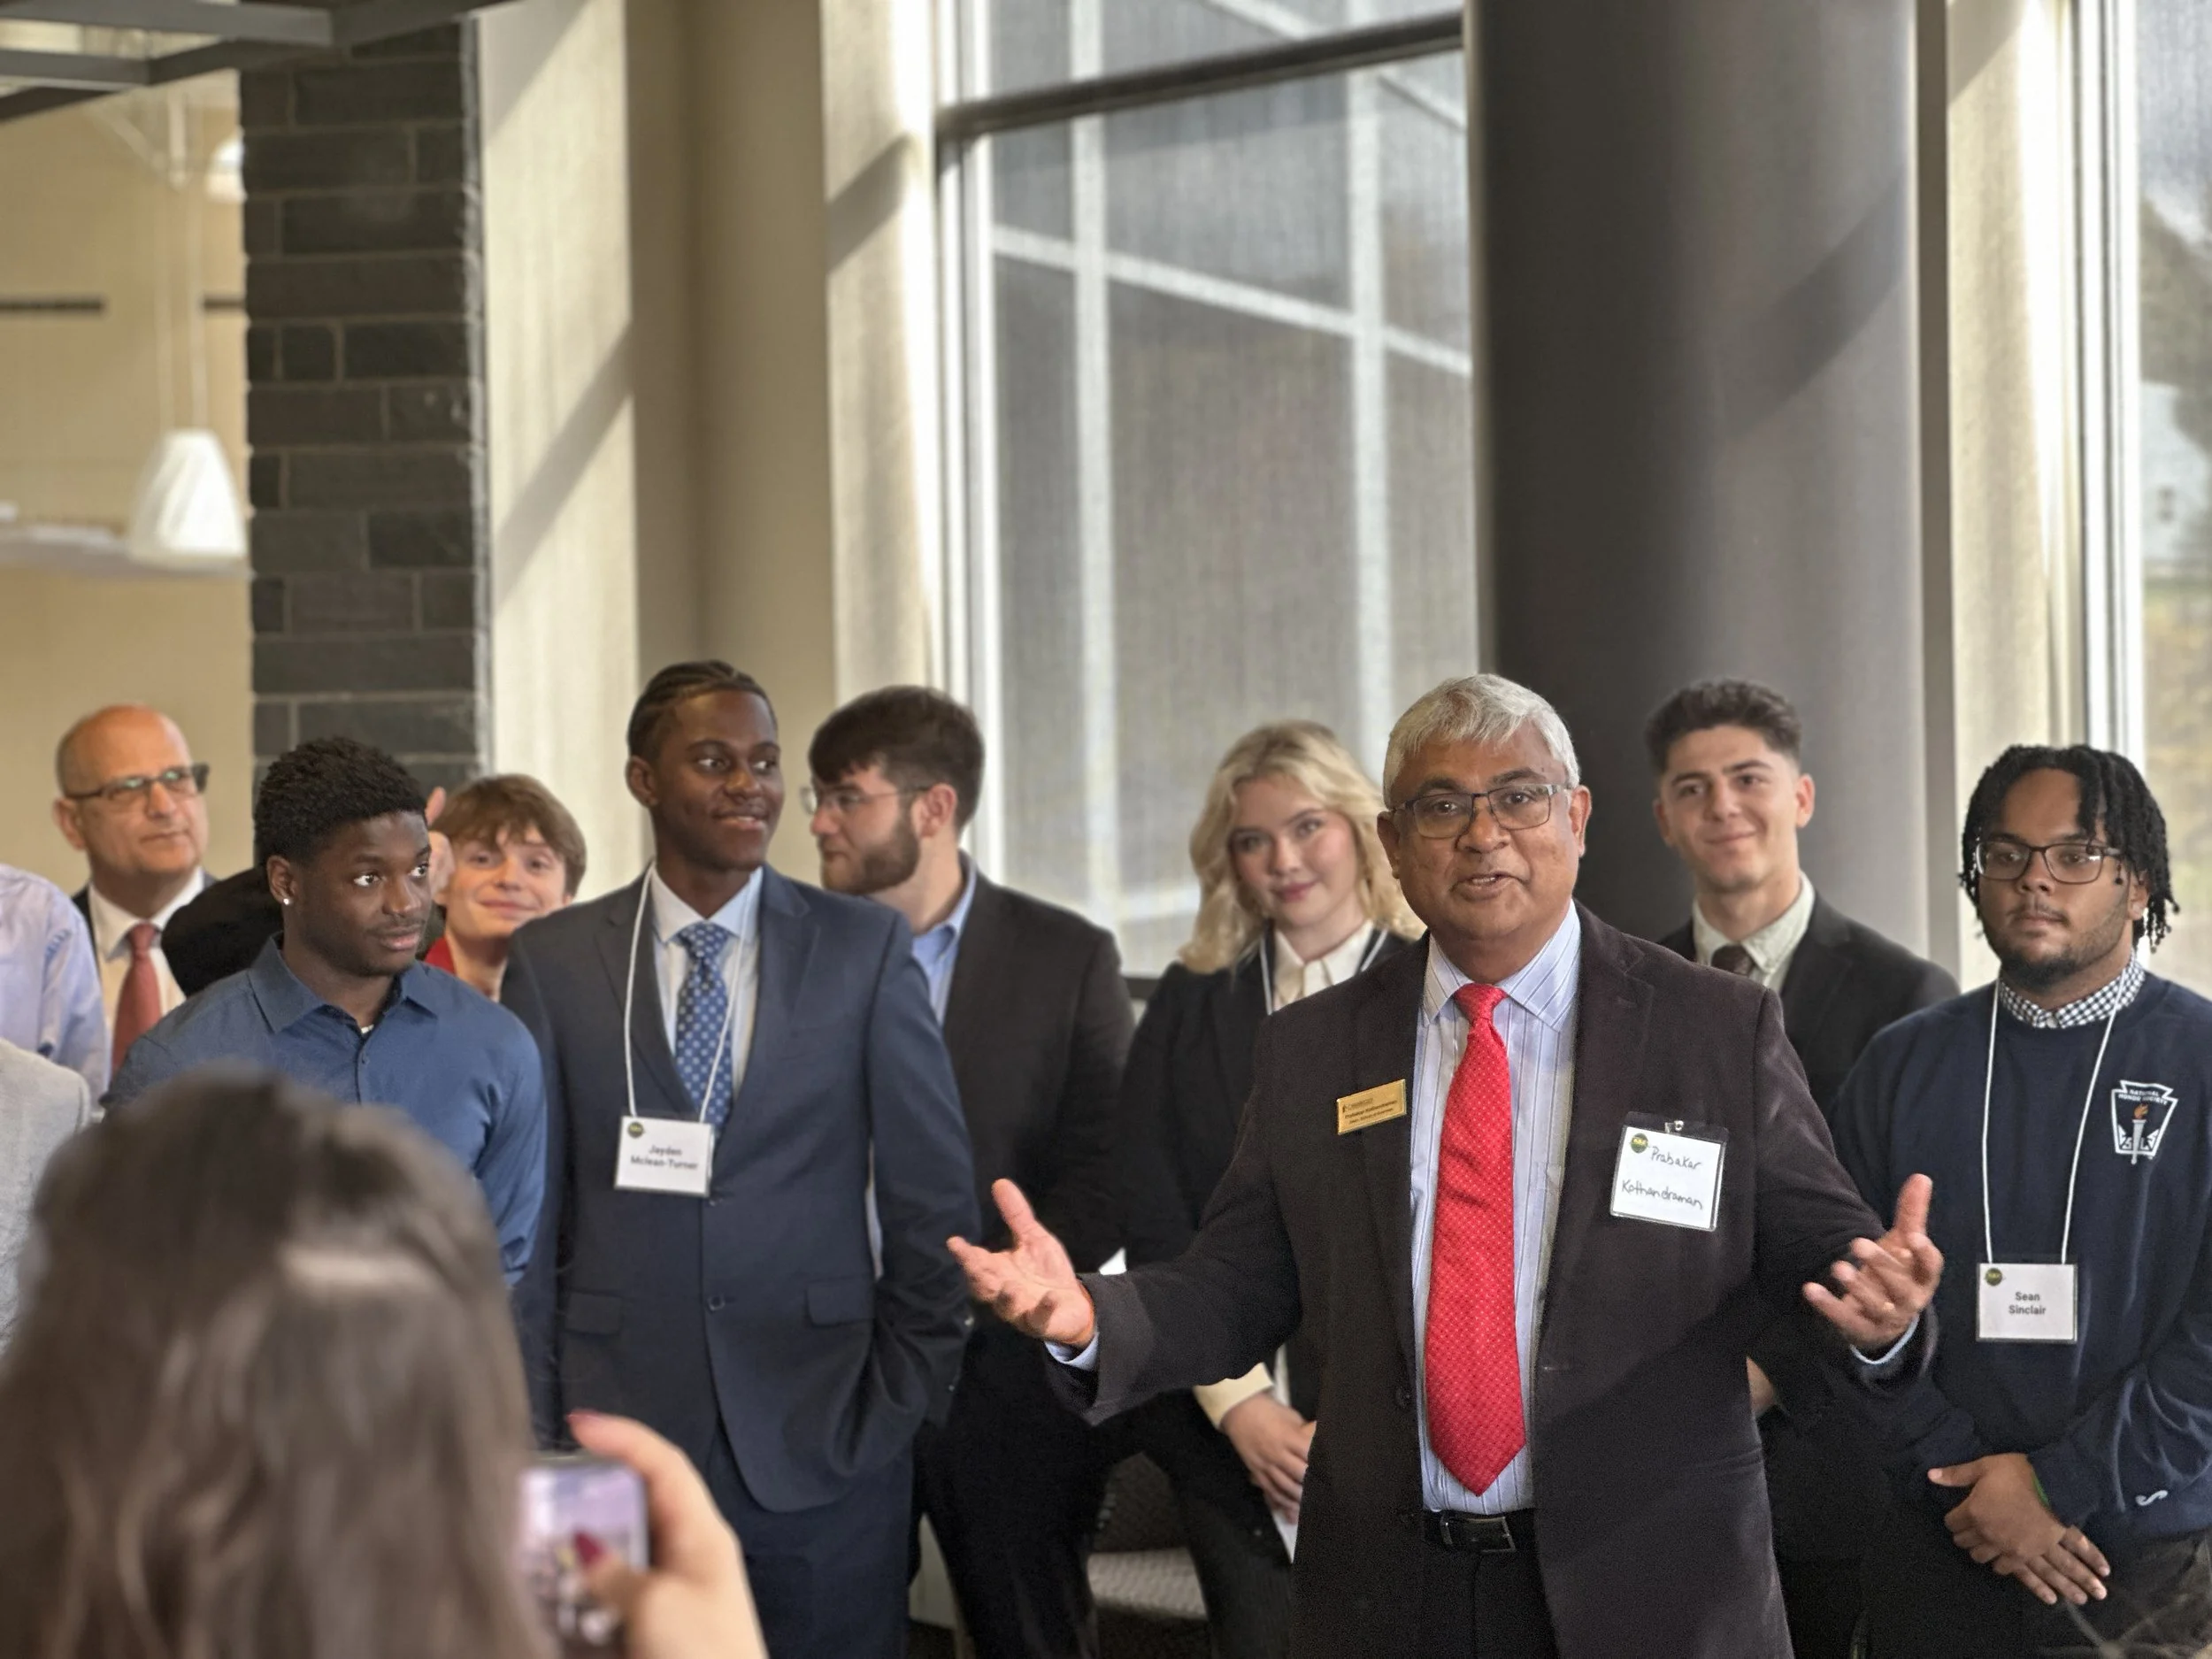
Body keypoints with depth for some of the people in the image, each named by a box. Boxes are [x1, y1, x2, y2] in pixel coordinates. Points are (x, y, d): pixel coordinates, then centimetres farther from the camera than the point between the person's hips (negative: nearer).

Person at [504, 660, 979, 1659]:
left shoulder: (866, 949, 3)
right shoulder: (552, 962, 4)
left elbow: (933, 1196, 5)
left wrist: (904, 1401, 1)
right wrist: (536, 1425, 1)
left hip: (823, 1441, 0)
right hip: (616, 1431, 0)